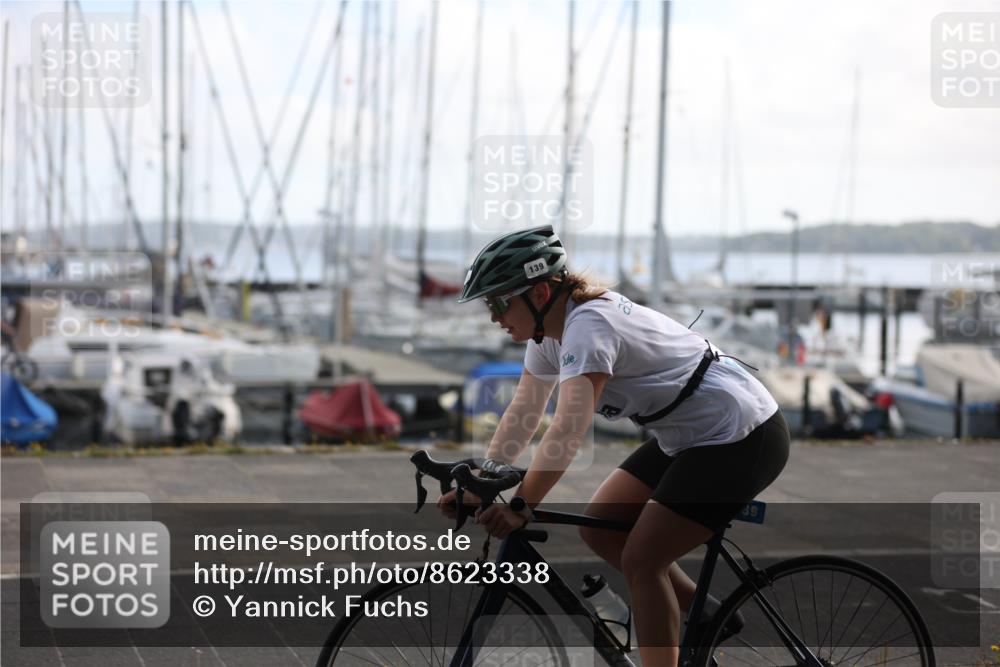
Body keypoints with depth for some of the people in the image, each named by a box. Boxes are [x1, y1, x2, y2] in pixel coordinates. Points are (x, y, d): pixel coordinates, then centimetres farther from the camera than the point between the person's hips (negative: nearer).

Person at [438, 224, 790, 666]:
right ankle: (709, 616, 17)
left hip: (743, 440, -10)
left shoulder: (587, 326, -25)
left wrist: (520, 507, -38)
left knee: (640, 559, -12)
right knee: (599, 529, 6)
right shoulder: (551, 328, 3)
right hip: (687, 438, 10)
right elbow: (522, 414, 6)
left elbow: (569, 429, -35)